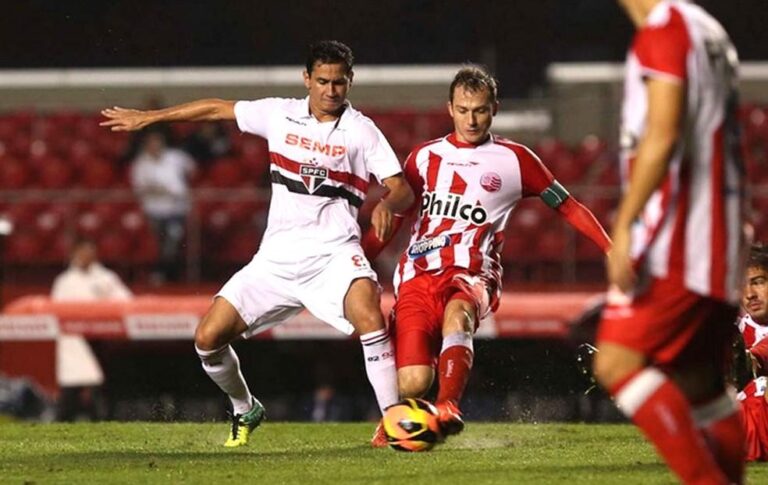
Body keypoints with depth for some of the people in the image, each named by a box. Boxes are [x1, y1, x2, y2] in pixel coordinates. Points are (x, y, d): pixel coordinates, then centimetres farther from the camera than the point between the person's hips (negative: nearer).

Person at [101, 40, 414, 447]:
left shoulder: (361, 130, -1)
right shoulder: (281, 115, 7)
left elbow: (403, 190, -4)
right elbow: (218, 109, 18)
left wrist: (387, 204, -28)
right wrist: (146, 117, 21)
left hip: (333, 252, -4)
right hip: (277, 257, 4)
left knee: (368, 313, -34)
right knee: (208, 338, -2)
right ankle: (245, 411, 24)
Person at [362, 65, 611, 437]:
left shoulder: (514, 160, 8)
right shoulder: (425, 157, 15)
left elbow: (567, 206, 12)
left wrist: (613, 250, 3)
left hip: (472, 273, -2)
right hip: (418, 274, 2)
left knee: (457, 313, -40)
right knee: (412, 384, -15)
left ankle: (448, 407, -56)